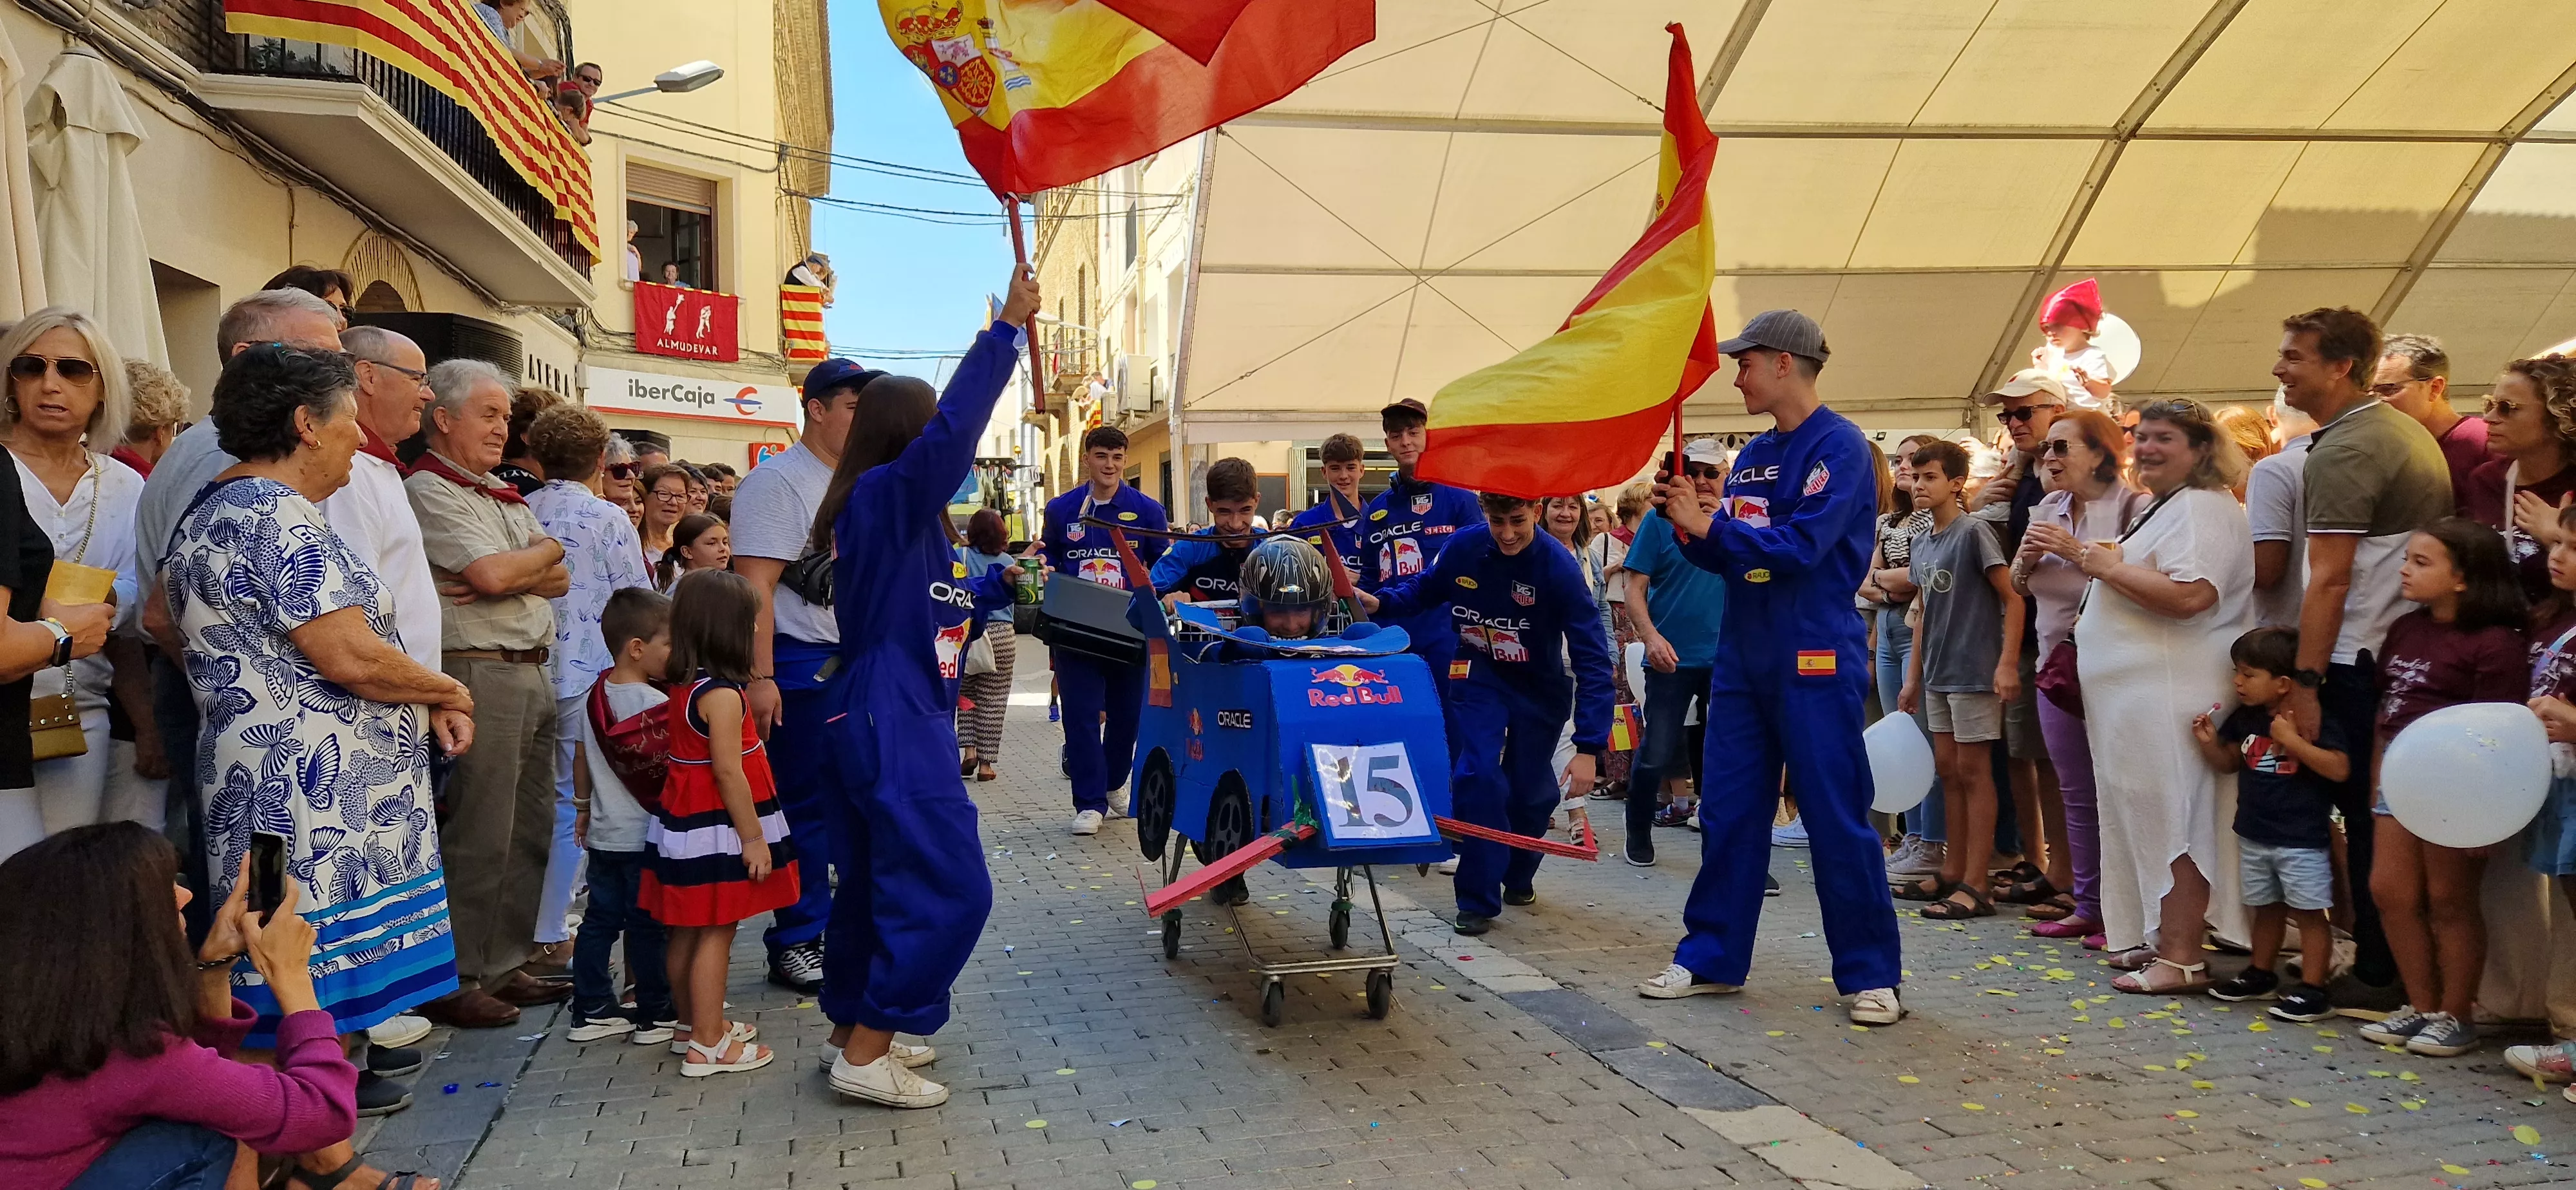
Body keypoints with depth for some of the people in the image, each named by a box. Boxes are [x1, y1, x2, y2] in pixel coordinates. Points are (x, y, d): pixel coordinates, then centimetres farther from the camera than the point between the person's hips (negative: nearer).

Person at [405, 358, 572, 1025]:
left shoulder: (505, 495, 20)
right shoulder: (430, 490, -6)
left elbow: (560, 580, 11)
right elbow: (494, 575, -18)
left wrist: (511, 573, -9)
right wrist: (545, 551, 2)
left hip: (531, 671, 9)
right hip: (479, 672, -9)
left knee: (531, 827, 11)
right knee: (479, 837, -6)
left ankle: (504, 965, 21)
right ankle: (454, 981, 3)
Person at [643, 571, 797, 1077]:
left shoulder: (684, 688, 6)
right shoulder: (722, 694, -20)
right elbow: (729, 773, -22)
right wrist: (754, 839, -17)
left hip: (684, 823, 9)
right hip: (717, 831, -9)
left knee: (688, 932, 17)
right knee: (715, 935, -2)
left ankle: (693, 1024, 31)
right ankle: (708, 1046, 4)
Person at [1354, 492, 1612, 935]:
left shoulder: (1558, 567, -27)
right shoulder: (1463, 548, -19)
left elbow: (1592, 659, -28)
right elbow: (1422, 590, 2)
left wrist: (1589, 748, -34)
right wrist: (1378, 602, -21)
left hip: (1541, 686, -1)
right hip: (1479, 677, 1)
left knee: (1531, 790, 8)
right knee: (1477, 777, -16)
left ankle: (1518, 875, 39)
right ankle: (1479, 899, -4)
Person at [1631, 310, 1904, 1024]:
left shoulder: (1838, 445, -9)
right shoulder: (1752, 456, 14)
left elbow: (1801, 545, -20)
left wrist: (1709, 525, -15)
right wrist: (1688, 528, -3)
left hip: (1815, 662, -8)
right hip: (1742, 657, 8)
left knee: (1837, 819, -2)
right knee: (1728, 812, 10)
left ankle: (1870, 975, 9)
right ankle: (1711, 958, 19)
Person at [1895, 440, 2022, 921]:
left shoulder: (1975, 532, -10)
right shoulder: (1922, 543, 12)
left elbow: (2013, 597, -12)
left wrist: (2008, 664, -19)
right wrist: (1913, 676, 16)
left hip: (1974, 671, -7)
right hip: (1937, 673, 7)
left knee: (1972, 771, -4)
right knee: (1947, 769, 12)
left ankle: (1975, 886, 0)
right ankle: (1953, 871, 21)